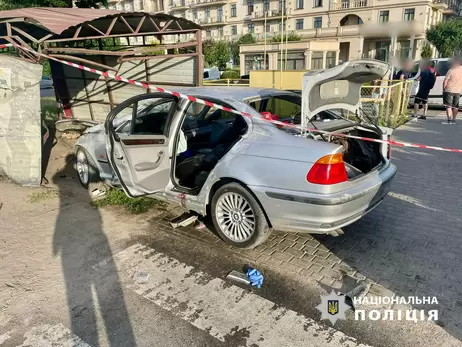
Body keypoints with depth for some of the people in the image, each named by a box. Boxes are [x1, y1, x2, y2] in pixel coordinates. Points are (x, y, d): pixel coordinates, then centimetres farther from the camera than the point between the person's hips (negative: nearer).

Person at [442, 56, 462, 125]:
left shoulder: (451, 71, -14)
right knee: (455, 106, 14)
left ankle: (449, 120, -12)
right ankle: (453, 120, 19)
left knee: (448, 106, -4)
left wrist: (443, 89, -1)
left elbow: (445, 81, -12)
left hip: (449, 91, -5)